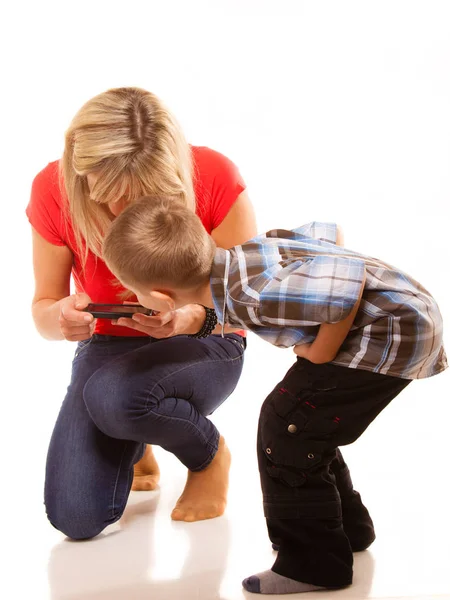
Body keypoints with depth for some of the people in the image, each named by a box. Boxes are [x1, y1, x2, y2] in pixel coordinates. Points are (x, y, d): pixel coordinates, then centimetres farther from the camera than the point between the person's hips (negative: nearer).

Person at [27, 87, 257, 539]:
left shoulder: (215, 179, -24)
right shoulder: (54, 189, -18)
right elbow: (43, 306, -6)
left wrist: (192, 318, -40)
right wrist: (59, 317, -32)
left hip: (202, 346, -2)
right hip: (108, 346, 3)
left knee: (114, 395, -38)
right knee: (76, 518, -15)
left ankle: (209, 453, -2)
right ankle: (132, 447, 22)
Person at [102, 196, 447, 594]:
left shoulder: (248, 297, -29)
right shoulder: (245, 249, 0)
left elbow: (349, 284, -35)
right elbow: (328, 232, 12)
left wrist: (319, 354, -20)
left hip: (393, 334, -10)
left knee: (287, 429, -7)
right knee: (302, 423, 18)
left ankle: (314, 564, 6)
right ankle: (347, 527, 35)